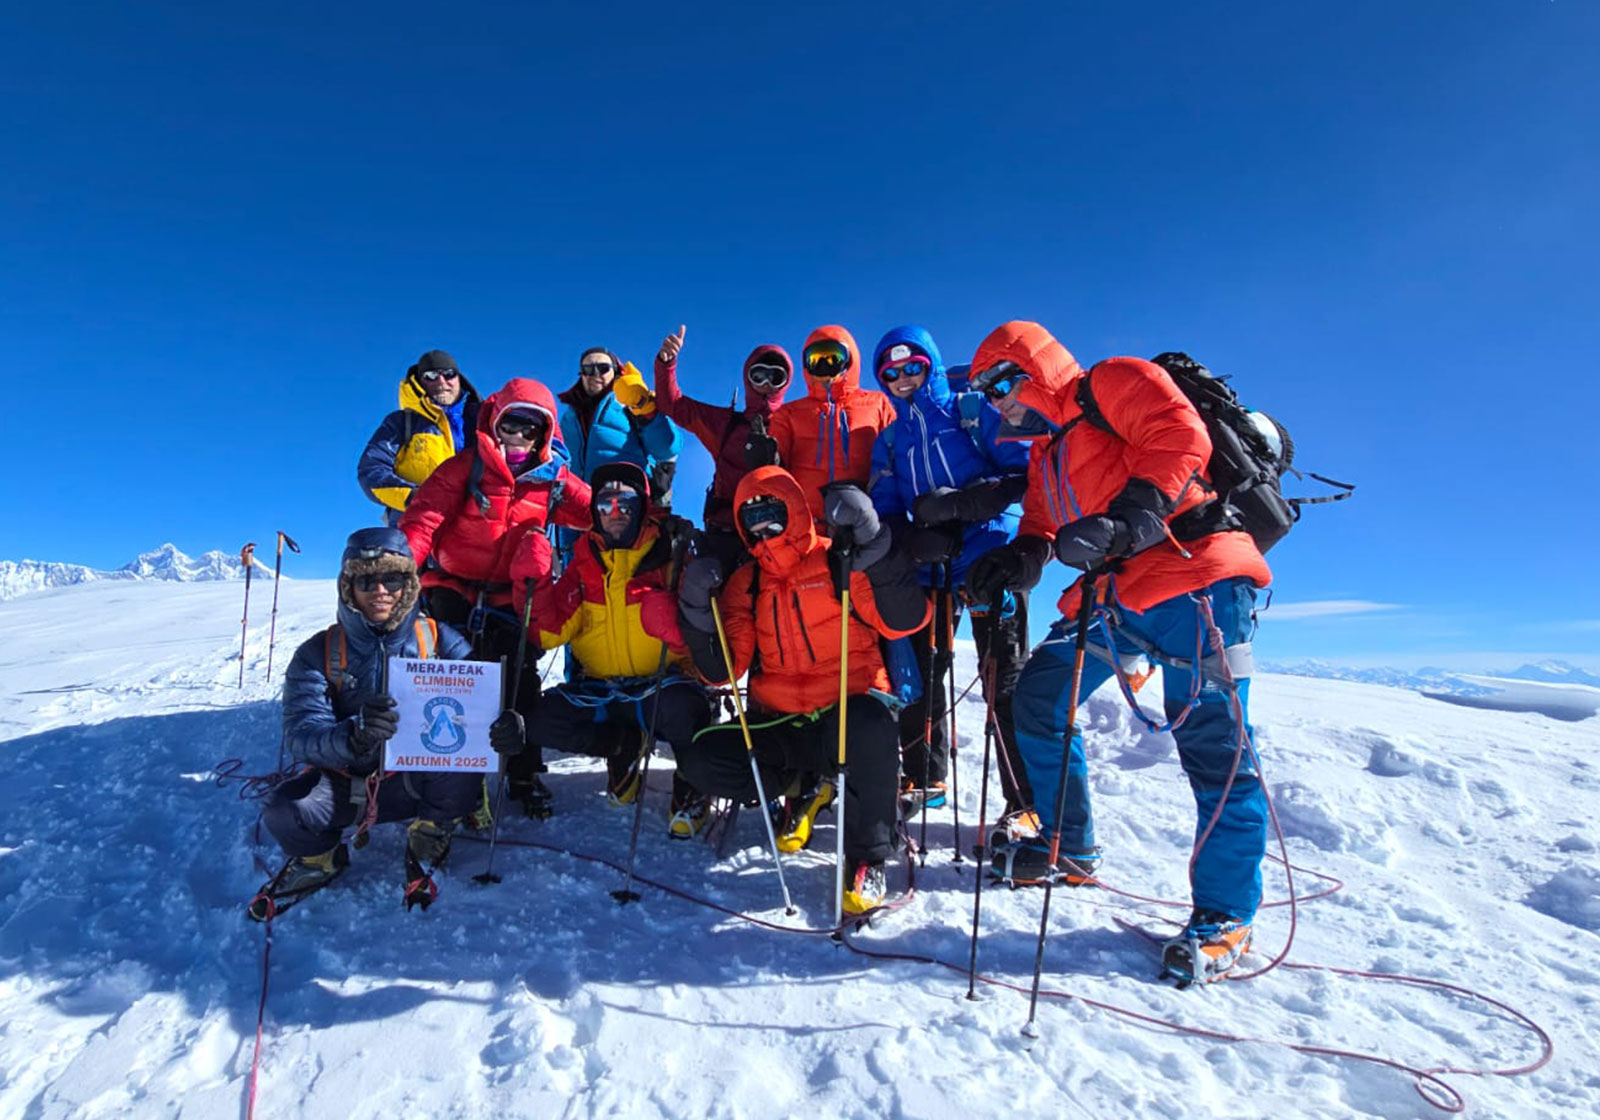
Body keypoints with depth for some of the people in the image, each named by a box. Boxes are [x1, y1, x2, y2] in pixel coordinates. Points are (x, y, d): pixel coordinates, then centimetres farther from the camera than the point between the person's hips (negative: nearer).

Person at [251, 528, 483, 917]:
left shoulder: (438, 640, -7)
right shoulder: (318, 654, -7)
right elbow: (300, 736, -20)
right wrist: (352, 736, -44)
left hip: (417, 779, -1)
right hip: (345, 782, 1)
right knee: (282, 810, -27)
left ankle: (427, 842, 2)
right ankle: (318, 860, 11)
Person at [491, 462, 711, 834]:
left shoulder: (669, 556, -1)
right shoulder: (585, 562, 10)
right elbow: (550, 632, 2)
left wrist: (673, 625, -30)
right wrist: (533, 583, -14)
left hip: (659, 685, -4)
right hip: (599, 690, 4)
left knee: (682, 705, -37)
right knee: (538, 720, -19)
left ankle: (692, 785, -6)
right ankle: (624, 746, 5)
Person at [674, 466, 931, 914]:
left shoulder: (838, 562, -2)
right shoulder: (745, 584, 10)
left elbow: (905, 621, -17)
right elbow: (722, 671, 3)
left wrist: (871, 544, -26)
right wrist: (699, 609, -11)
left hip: (847, 714, -4)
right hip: (778, 725, 5)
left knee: (867, 725, -37)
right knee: (701, 761, -15)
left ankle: (868, 859, -16)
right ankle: (806, 786, 8)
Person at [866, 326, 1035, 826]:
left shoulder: (972, 410, 6)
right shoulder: (889, 440, 19)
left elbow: (1024, 470, -4)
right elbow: (885, 511, 9)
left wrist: (960, 503, -17)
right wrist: (915, 540, -14)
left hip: (989, 554, -4)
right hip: (930, 566, 5)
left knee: (1006, 681, -5)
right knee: (917, 671, 7)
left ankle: (1026, 802, 3)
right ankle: (924, 777, 25)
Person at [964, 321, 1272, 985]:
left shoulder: (1115, 383, 0)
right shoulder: (1045, 453, 25)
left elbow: (1181, 438, -16)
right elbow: (1043, 523, 22)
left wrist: (1123, 519, -26)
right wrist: (1021, 555, -1)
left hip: (1190, 577, -9)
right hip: (1115, 597, 9)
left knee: (1211, 743, -8)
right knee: (1037, 697, 7)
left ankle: (1225, 915, 6)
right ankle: (1070, 849, 22)